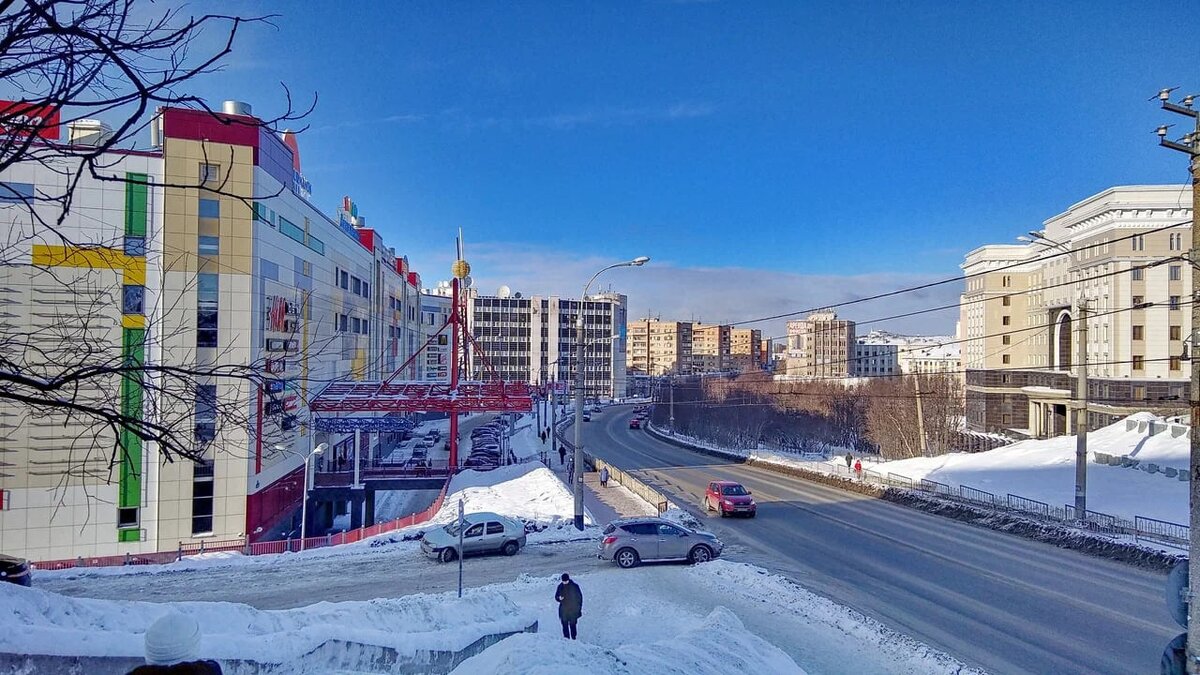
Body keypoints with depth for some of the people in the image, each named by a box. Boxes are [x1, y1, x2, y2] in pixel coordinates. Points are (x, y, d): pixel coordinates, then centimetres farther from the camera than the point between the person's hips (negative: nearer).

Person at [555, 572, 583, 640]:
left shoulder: (574, 586, -5)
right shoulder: (560, 587, 3)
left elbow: (579, 597, 2)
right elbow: (556, 596, 13)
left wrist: (579, 608, 0)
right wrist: (559, 598, -11)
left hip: (573, 610, -2)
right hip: (563, 610, 2)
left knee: (572, 625, -2)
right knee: (565, 626, 4)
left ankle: (573, 638, 8)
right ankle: (566, 639, 13)